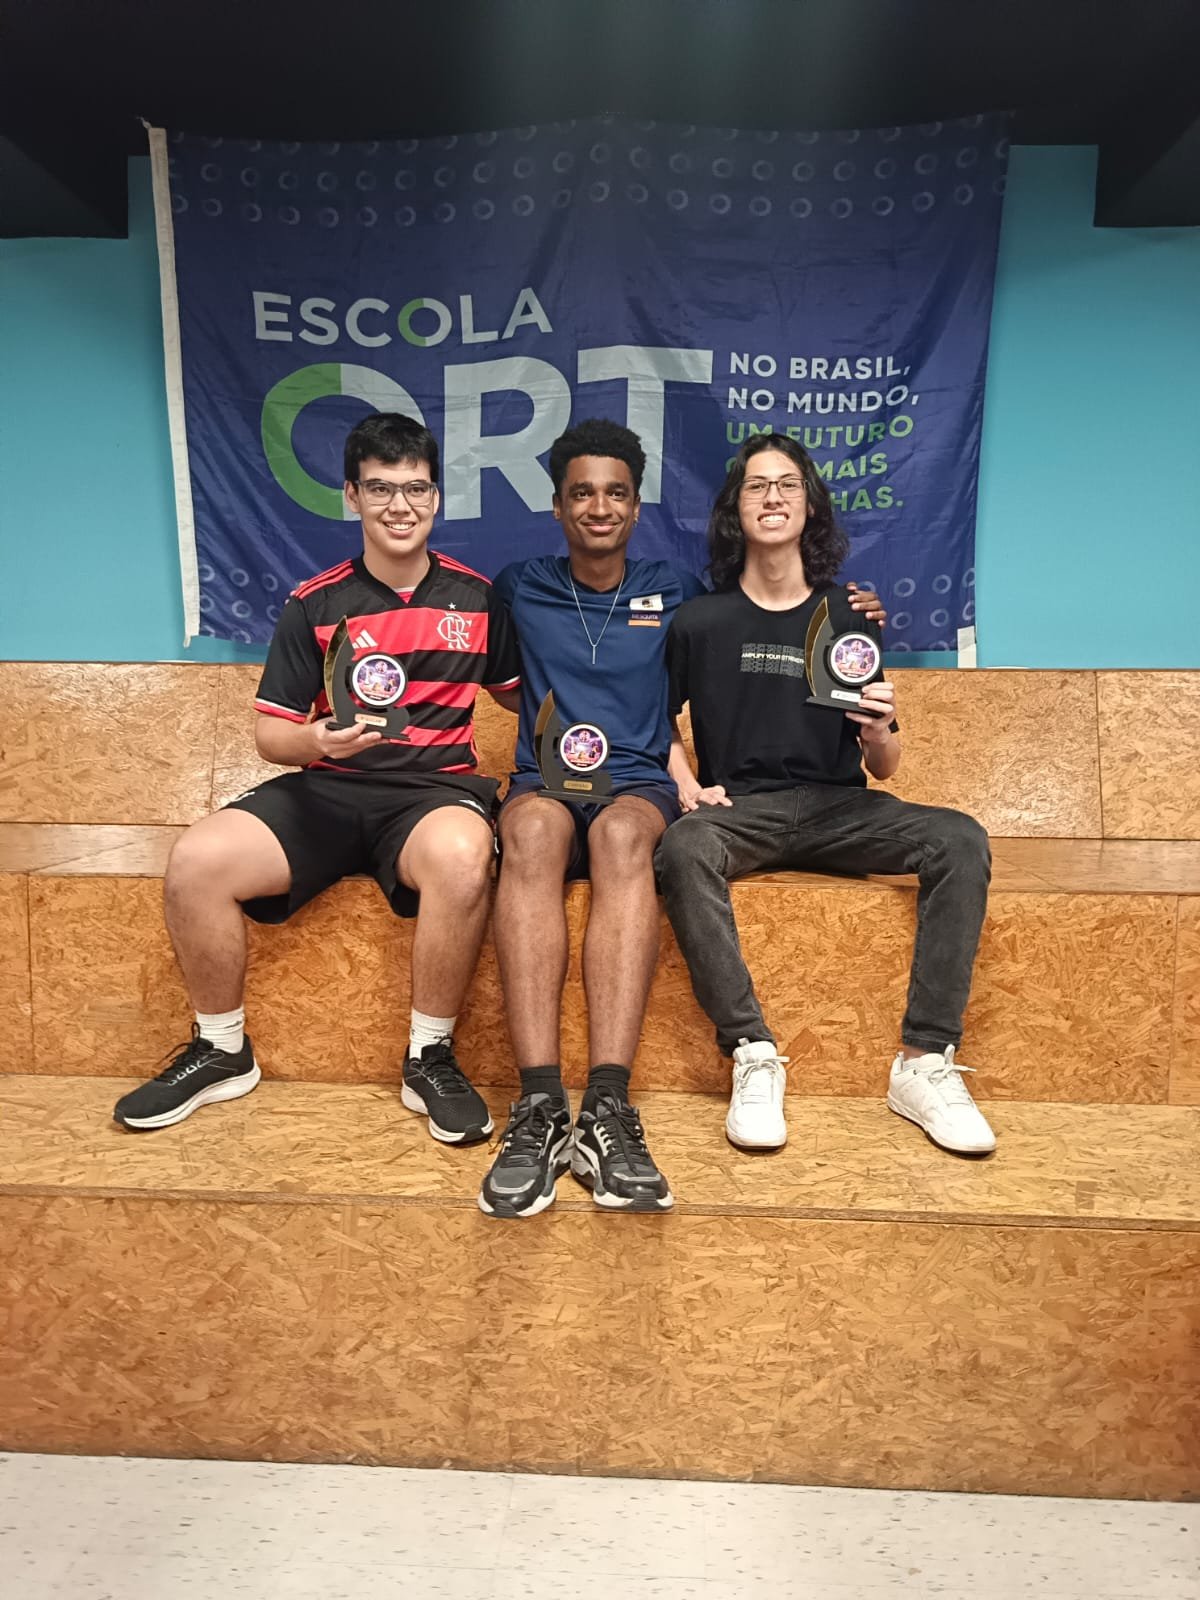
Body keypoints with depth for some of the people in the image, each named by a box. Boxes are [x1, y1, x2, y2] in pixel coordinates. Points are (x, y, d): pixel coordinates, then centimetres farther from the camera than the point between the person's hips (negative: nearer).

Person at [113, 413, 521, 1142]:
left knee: (461, 856, -38)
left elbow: (526, 696, 17)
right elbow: (271, 733, 6)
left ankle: (431, 1059, -16)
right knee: (196, 861, -23)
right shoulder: (315, 605, 6)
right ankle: (222, 1051, 3)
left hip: (434, 788, -1)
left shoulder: (477, 598, 7)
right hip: (327, 790, 2)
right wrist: (315, 740, -18)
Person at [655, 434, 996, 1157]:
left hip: (835, 806, 2)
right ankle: (754, 1056, -30)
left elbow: (882, 769, 12)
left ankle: (925, 1063, -21)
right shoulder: (700, 622, 9)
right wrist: (688, 787, -2)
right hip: (739, 806, -1)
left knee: (960, 840, -24)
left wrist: (880, 733, -11)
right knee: (682, 848, -36)